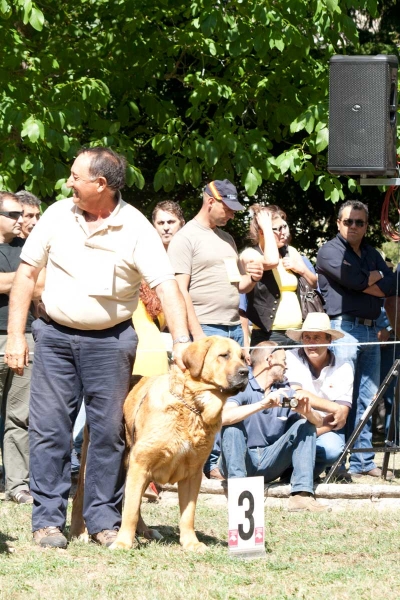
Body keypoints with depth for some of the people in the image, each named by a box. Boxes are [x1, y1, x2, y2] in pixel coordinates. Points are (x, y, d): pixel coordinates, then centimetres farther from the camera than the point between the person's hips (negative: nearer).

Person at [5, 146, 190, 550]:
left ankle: (103, 520, 11)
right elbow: (27, 273, 4)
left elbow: (166, 285, -13)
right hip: (54, 336, 2)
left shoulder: (136, 229, -8)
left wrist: (181, 342, -25)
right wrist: (15, 335, -1)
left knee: (108, 431, 1)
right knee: (49, 429, 0)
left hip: (110, 340, -1)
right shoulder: (58, 216, 0)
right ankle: (47, 520, 5)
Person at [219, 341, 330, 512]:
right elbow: (223, 417, -29)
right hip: (240, 460, -5)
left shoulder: (285, 393, 9)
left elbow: (318, 422, -1)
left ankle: (301, 495, -23)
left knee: (305, 424, -7)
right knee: (232, 424, -27)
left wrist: (307, 412, -24)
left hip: (270, 465, 5)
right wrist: (262, 405, -36)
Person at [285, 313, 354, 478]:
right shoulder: (290, 358, -6)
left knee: (332, 449, -33)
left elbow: (341, 417, -7)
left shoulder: (343, 369, 0)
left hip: (325, 429, 1)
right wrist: (335, 408, -23)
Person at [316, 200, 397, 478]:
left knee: (367, 399, 7)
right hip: (344, 327, -7)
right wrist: (376, 276, 2)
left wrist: (364, 284, -8)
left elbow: (391, 286, 5)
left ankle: (364, 461, 10)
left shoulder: (372, 254, 20)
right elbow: (354, 279, -15)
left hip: (370, 329, 7)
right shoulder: (330, 251, 1)